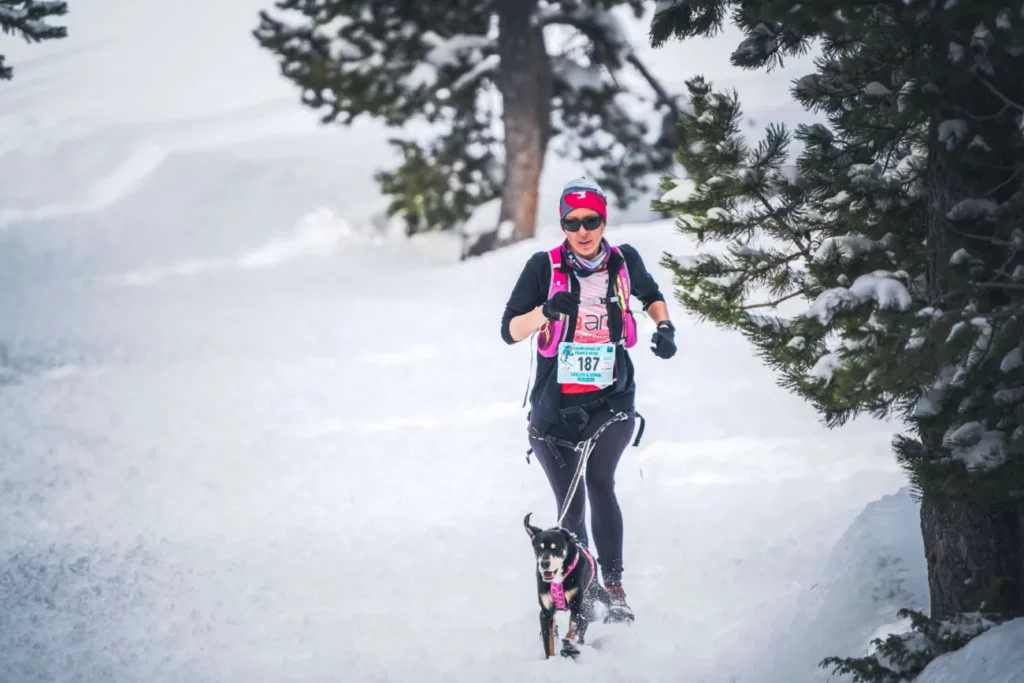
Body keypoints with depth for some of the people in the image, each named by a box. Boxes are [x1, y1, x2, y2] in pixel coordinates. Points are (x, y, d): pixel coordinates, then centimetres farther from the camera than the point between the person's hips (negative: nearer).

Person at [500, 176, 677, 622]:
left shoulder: (624, 261, 2)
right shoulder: (544, 267, -4)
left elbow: (651, 296, 23)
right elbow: (510, 331, -7)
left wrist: (664, 326, 3)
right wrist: (546, 310, -25)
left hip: (611, 400, 0)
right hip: (555, 405, 0)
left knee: (600, 484, -22)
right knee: (570, 508, 3)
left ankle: (614, 585, -19)